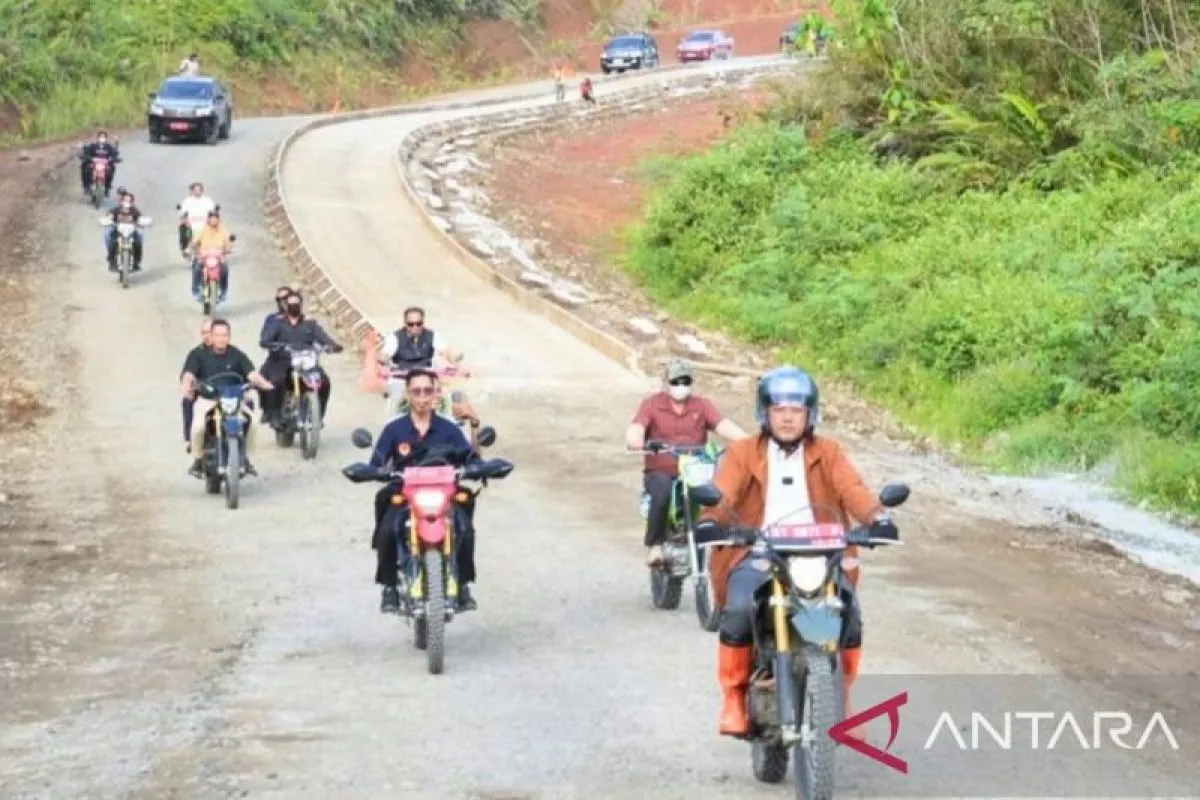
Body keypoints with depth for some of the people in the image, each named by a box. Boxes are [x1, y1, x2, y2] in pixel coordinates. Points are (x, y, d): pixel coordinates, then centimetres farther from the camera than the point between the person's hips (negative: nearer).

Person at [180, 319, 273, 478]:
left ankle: (246, 458, -2)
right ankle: (197, 460, -7)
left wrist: (263, 383, -27)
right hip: (207, 399, -2)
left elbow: (251, 373, -6)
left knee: (250, 422, -22)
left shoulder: (237, 355, 6)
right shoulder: (199, 354, 1)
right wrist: (186, 386, -34)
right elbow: (189, 374, -11)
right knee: (198, 425, -30)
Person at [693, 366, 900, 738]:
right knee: (738, 612, -30)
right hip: (757, 557, -1)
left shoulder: (827, 453, 14)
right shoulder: (743, 453, 10)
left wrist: (877, 517, -26)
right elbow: (722, 491, -8)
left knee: (849, 615, -21)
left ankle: (841, 699, 1)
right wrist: (710, 520, -32)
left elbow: (852, 488, -4)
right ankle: (734, 697, -11)